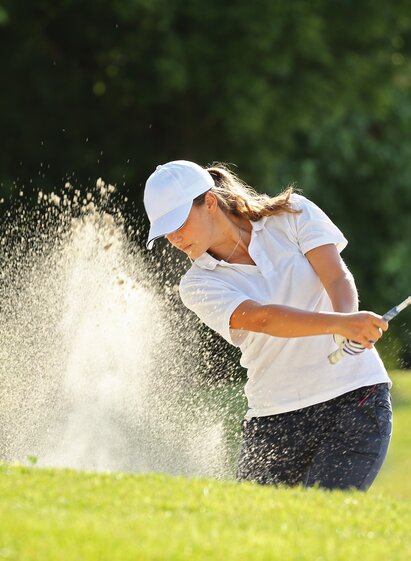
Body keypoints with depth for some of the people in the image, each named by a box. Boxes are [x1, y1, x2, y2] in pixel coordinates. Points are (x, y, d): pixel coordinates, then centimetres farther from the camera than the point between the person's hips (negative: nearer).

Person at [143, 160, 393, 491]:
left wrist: (347, 327, -34)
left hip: (357, 401, -2)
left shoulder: (293, 214, 2)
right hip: (274, 422, 2)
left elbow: (338, 280, -10)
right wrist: (339, 323, -36)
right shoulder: (198, 286, -1)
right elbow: (261, 318, -19)